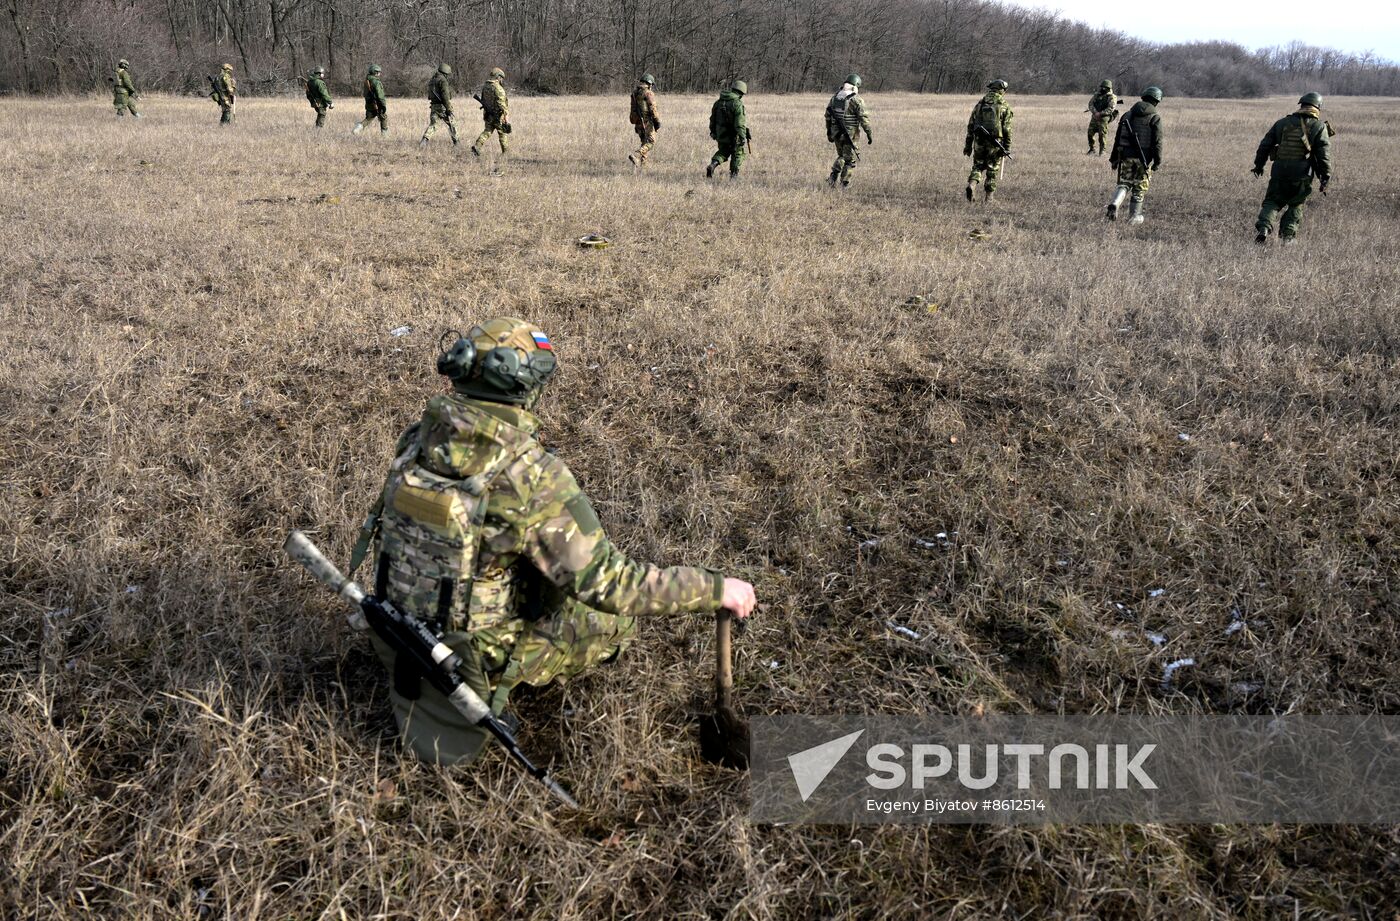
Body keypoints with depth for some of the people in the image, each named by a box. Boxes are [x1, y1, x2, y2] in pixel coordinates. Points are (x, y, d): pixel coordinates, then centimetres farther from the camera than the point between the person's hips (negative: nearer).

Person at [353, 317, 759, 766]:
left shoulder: (419, 438, -8)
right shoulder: (531, 475, -28)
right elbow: (607, 582, -27)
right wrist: (715, 589, -20)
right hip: (471, 657, -6)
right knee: (617, 614, 11)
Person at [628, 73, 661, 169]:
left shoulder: (634, 93, 12)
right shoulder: (649, 93, -11)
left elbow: (633, 110, 15)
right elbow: (653, 109, -16)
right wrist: (658, 122, -11)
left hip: (638, 121, 8)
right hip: (647, 122, -8)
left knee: (644, 142, 17)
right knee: (651, 142, -4)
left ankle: (641, 163, 11)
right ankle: (635, 155, -23)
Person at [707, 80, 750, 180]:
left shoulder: (719, 101, 3)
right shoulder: (737, 104, -19)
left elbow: (713, 118, 12)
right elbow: (740, 123, -24)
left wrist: (713, 131, 22)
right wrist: (742, 137, -23)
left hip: (721, 133, 6)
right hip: (734, 134, -6)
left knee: (723, 152, 21)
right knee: (737, 153, 14)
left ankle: (712, 165, -2)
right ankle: (734, 174, 18)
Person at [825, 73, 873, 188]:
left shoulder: (835, 97, 5)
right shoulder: (856, 100, -13)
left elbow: (828, 115, 11)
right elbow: (864, 118, -15)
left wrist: (829, 131, 21)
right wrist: (869, 134, -9)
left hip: (836, 134, 5)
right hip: (849, 135, -5)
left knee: (841, 156, 24)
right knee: (850, 160, 8)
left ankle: (833, 177, 12)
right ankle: (844, 184, 10)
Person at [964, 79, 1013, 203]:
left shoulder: (979, 104, 7)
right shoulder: (1004, 107, -3)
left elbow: (971, 125, 7)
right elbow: (1007, 129, -7)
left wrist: (968, 144, 12)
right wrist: (1007, 148, -2)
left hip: (979, 142, 2)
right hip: (995, 144, -2)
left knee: (977, 166, 16)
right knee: (992, 170, 9)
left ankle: (971, 185, -12)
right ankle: (988, 198, 10)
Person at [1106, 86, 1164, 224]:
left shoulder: (1128, 115, 8)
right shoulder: (1155, 118, -6)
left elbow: (1118, 138, 10)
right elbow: (1157, 142, -11)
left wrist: (1114, 158, 16)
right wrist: (1158, 161, -5)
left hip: (1126, 155, 3)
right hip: (1143, 158, -3)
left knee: (1124, 183, 13)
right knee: (1140, 187, 10)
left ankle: (1114, 204, -15)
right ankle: (1134, 216, 14)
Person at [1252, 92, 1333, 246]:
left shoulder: (1283, 122, 11)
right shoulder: (1319, 127, 3)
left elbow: (1265, 144, 13)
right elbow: (1324, 154, -5)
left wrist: (1259, 164, 23)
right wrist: (1325, 178, -3)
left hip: (1279, 171, 1)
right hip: (1302, 175, -1)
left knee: (1272, 202, 9)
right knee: (1296, 205, 15)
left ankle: (1263, 228, -16)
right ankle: (1286, 236, 8)